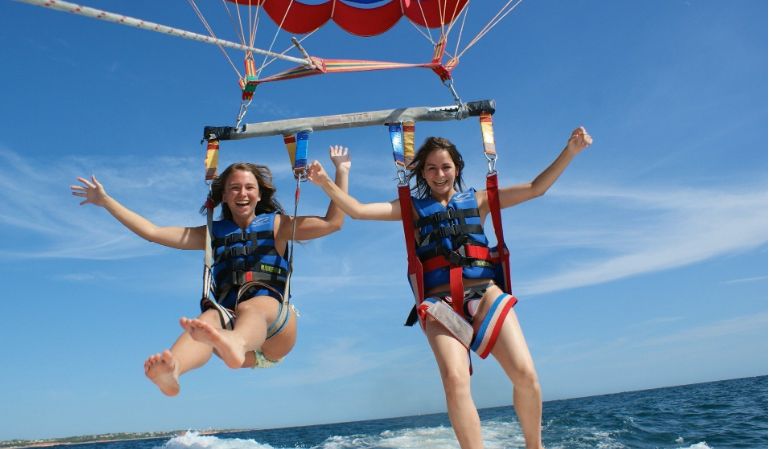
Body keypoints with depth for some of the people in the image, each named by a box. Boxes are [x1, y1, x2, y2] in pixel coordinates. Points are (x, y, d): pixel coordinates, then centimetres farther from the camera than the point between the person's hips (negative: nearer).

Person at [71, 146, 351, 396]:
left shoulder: (276, 225, 18)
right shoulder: (213, 233, 24)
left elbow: (333, 222, 8)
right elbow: (152, 232, 22)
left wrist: (342, 172, 6)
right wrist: (104, 200, 22)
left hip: (275, 327, -2)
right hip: (230, 322, 2)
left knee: (251, 306, -37)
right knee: (210, 317, -33)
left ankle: (233, 344, -72)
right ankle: (171, 371, -64)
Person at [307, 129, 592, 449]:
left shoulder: (477, 200, 17)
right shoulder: (412, 208, 16)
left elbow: (535, 188, 15)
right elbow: (358, 211, 9)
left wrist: (569, 151, 7)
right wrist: (326, 184, -3)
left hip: (485, 294, 1)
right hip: (440, 303, -1)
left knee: (525, 374, -14)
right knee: (455, 379, -25)